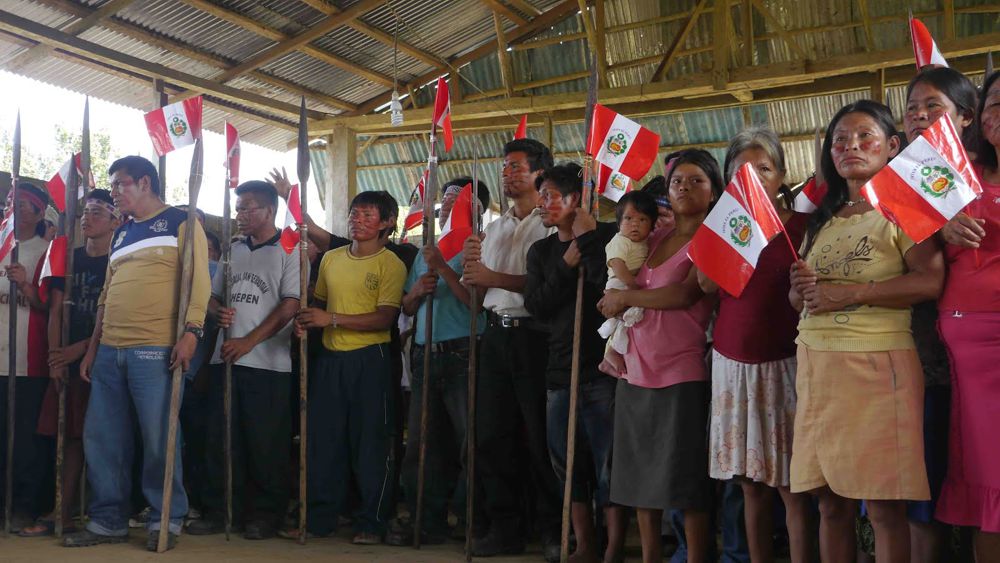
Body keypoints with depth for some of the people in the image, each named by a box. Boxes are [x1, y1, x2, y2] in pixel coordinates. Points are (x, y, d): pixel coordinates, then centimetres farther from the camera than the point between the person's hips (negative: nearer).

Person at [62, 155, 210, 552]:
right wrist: (92, 348, 20)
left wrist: (191, 331, -18)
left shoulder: (181, 222, 2)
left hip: (155, 351, -7)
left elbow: (198, 279, -7)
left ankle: (166, 520, 10)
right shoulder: (121, 234, 23)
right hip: (109, 352, 7)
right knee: (101, 439, 8)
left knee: (159, 439, -3)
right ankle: (108, 521, 19)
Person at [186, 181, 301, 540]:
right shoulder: (233, 251, 18)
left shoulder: (289, 252, -2)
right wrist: (217, 312, -2)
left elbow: (290, 305, -10)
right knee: (220, 439, 7)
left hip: (267, 363, -6)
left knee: (266, 443, -1)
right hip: (226, 359, 6)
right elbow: (214, 295, 23)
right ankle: (220, 511, 17)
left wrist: (248, 341, -15)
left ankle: (266, 514, 11)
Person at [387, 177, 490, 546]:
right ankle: (428, 522, 17)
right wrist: (417, 290, 1)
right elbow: (407, 307, 21)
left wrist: (443, 269, -16)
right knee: (421, 444, 8)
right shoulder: (426, 250, 21)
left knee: (470, 443, -5)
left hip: (462, 354, -7)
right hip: (425, 356, 7)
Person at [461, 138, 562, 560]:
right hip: (496, 335, 7)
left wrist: (494, 277, -15)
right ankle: (504, 528, 19)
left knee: (541, 438, -1)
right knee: (492, 434, 9)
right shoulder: (494, 229, 19)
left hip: (534, 336, -7)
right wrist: (470, 264, -1)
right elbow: (479, 290, 19)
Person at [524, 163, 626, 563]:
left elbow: (611, 285, -18)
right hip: (560, 369, 6)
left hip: (602, 368, -6)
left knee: (608, 465, -3)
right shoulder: (541, 251, 14)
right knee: (569, 464, 10)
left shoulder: (606, 238, -2)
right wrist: (567, 265, -7)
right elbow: (536, 306, 2)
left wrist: (586, 237, -12)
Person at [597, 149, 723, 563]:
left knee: (686, 480, -3)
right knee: (641, 474, 11)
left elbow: (685, 294, -16)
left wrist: (624, 298, -7)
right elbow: (624, 280, 20)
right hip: (636, 370, 6)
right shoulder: (655, 238, 16)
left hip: (682, 372, -6)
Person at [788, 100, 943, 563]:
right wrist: (802, 289, -1)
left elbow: (931, 280, -15)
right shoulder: (822, 219, 19)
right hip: (817, 363, 6)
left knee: (884, 506, -5)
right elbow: (797, 298, 22)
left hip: (877, 361, -6)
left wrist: (852, 292, -16)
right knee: (831, 503, 7)